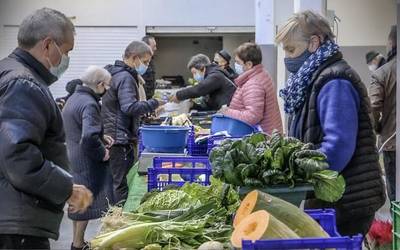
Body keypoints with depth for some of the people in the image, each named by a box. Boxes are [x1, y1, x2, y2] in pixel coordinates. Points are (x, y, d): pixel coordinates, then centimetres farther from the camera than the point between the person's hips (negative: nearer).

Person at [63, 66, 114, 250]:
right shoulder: (89, 104, -21)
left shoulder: (73, 98, 11)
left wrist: (101, 138, 14)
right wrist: (102, 153, -17)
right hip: (87, 162, -10)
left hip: (73, 158, 10)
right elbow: (89, 137, -34)